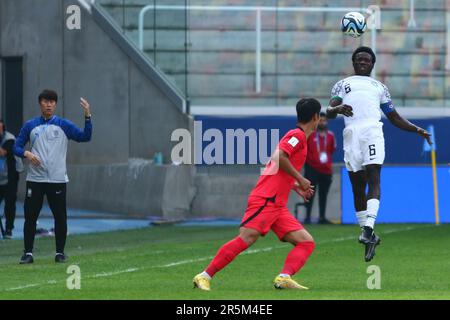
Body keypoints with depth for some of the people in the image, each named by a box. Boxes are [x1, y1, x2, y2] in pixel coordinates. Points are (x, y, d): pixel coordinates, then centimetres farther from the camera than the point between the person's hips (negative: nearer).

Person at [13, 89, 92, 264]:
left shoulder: (63, 125, 4)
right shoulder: (30, 125, 7)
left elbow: (85, 137, -7)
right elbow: (17, 146, 9)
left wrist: (87, 116, -18)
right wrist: (27, 153, -12)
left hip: (57, 179, -1)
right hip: (35, 179, 1)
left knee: (60, 217, 1)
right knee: (30, 217, -1)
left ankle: (60, 252, 12)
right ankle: (28, 253, 5)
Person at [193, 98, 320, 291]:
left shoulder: (299, 137, 24)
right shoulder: (297, 135, -4)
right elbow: (278, 157, -21)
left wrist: (296, 187, 26)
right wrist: (300, 180, -13)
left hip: (277, 206, 10)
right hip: (265, 200, -10)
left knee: (307, 242, -2)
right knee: (246, 238, -21)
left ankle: (284, 278, -20)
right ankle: (205, 276, -18)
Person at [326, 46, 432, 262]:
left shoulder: (379, 87, 27)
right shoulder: (343, 84, 24)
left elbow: (394, 118, 28)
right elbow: (329, 111, 10)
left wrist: (417, 130, 15)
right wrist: (337, 109, -14)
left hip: (372, 131, 0)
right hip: (351, 135, 1)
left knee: (373, 180, -19)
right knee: (357, 186, 0)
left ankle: (368, 229, -32)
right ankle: (368, 236, 6)